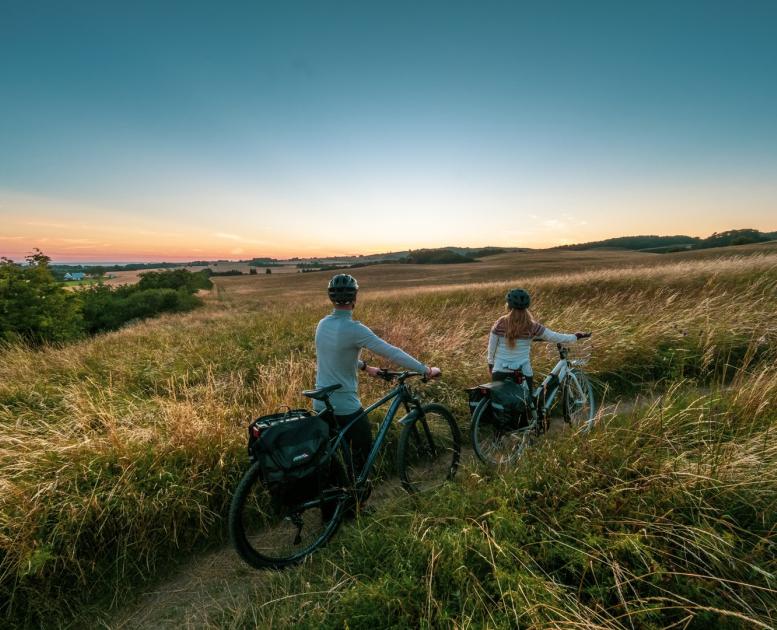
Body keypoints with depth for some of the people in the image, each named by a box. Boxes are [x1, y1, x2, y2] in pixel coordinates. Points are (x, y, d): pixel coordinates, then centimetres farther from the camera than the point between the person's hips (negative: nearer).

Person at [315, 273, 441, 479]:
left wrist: (365, 367, 23)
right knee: (362, 447, 15)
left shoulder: (322, 324, 1)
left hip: (321, 404, 7)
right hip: (345, 405, -7)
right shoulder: (354, 329, -22)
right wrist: (427, 370, -11)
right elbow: (392, 353, -20)